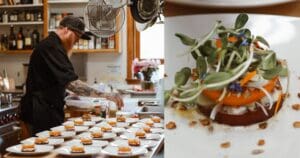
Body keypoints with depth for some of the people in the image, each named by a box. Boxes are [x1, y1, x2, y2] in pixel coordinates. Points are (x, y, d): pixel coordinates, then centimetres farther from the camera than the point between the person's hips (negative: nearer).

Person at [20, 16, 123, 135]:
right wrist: (105, 96, -29)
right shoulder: (51, 47, -19)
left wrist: (68, 51, 8)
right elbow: (72, 83, -28)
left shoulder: (51, 45, 15)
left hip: (46, 110, 11)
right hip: (42, 113, -11)